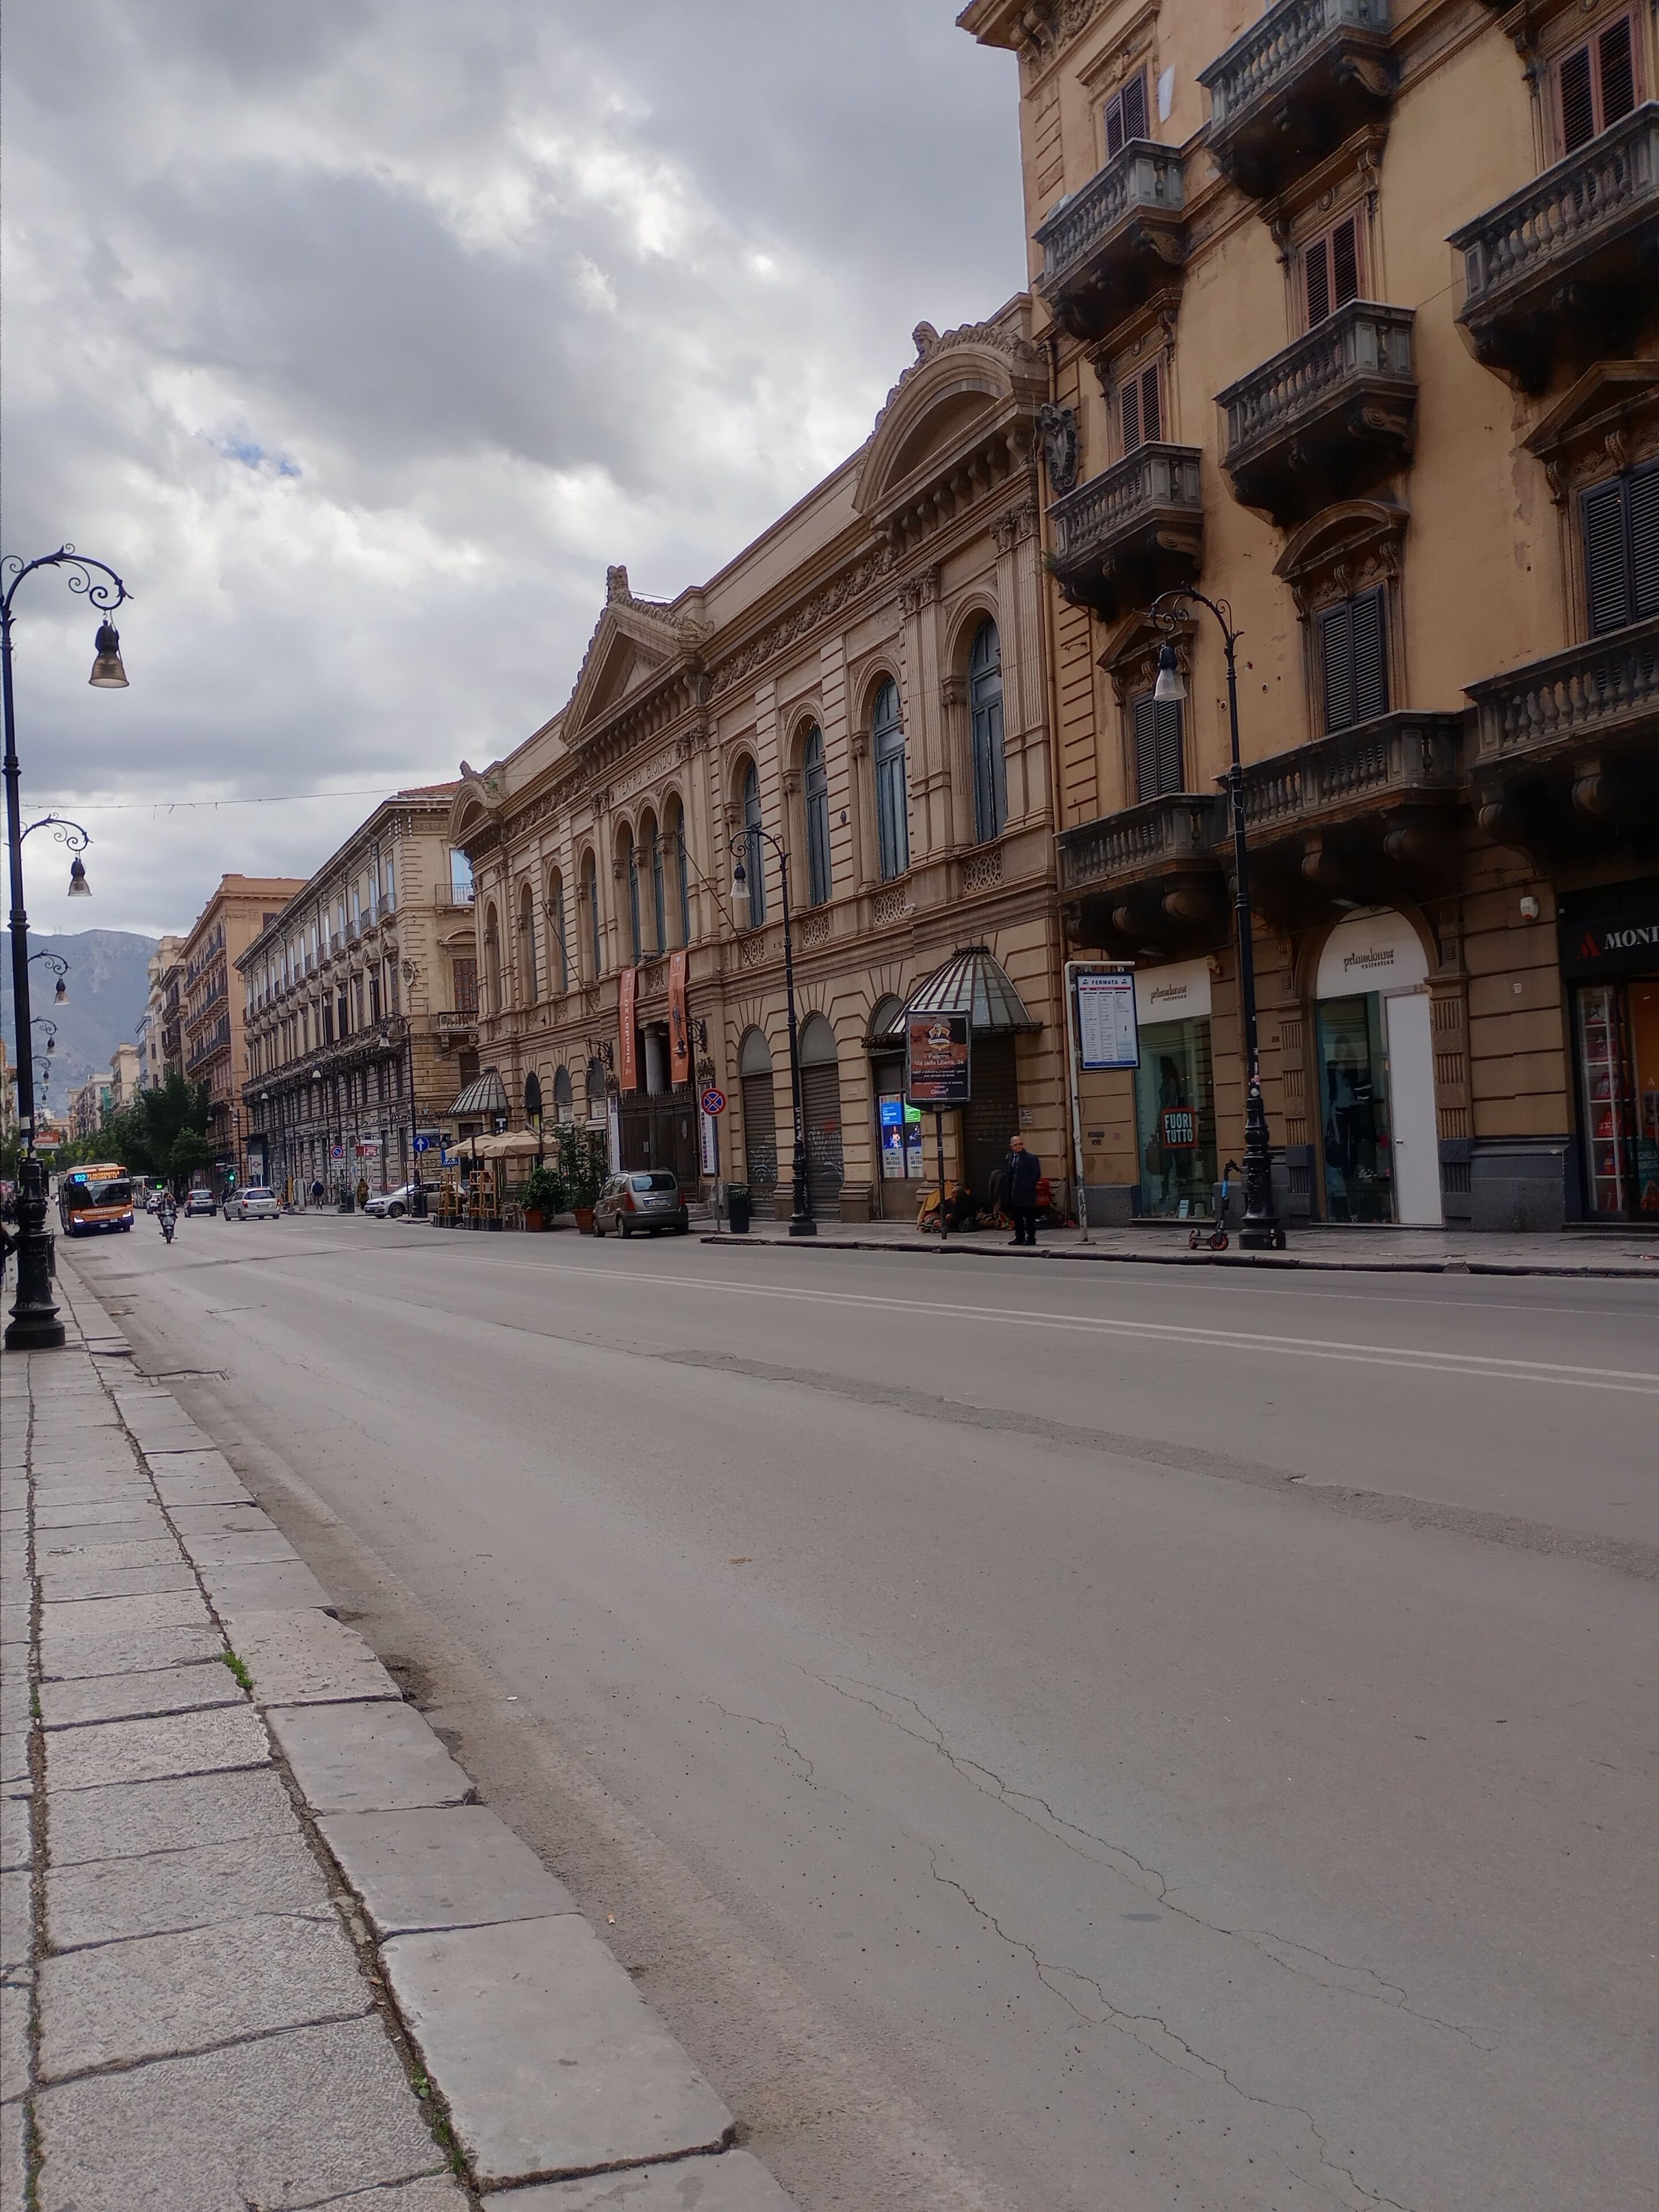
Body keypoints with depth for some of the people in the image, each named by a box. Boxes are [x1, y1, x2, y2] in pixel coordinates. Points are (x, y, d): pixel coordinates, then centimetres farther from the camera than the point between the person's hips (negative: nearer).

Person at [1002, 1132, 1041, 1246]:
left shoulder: (1031, 1159, -4)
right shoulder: (1009, 1159, 12)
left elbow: (1037, 1175, -7)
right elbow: (1005, 1176, 13)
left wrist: (1026, 1186, -15)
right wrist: (1006, 1193, 4)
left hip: (1026, 1194, -5)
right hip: (1013, 1195, 6)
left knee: (1029, 1217, -1)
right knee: (1017, 1218, 11)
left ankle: (1031, 1238, 4)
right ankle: (1019, 1237, 18)